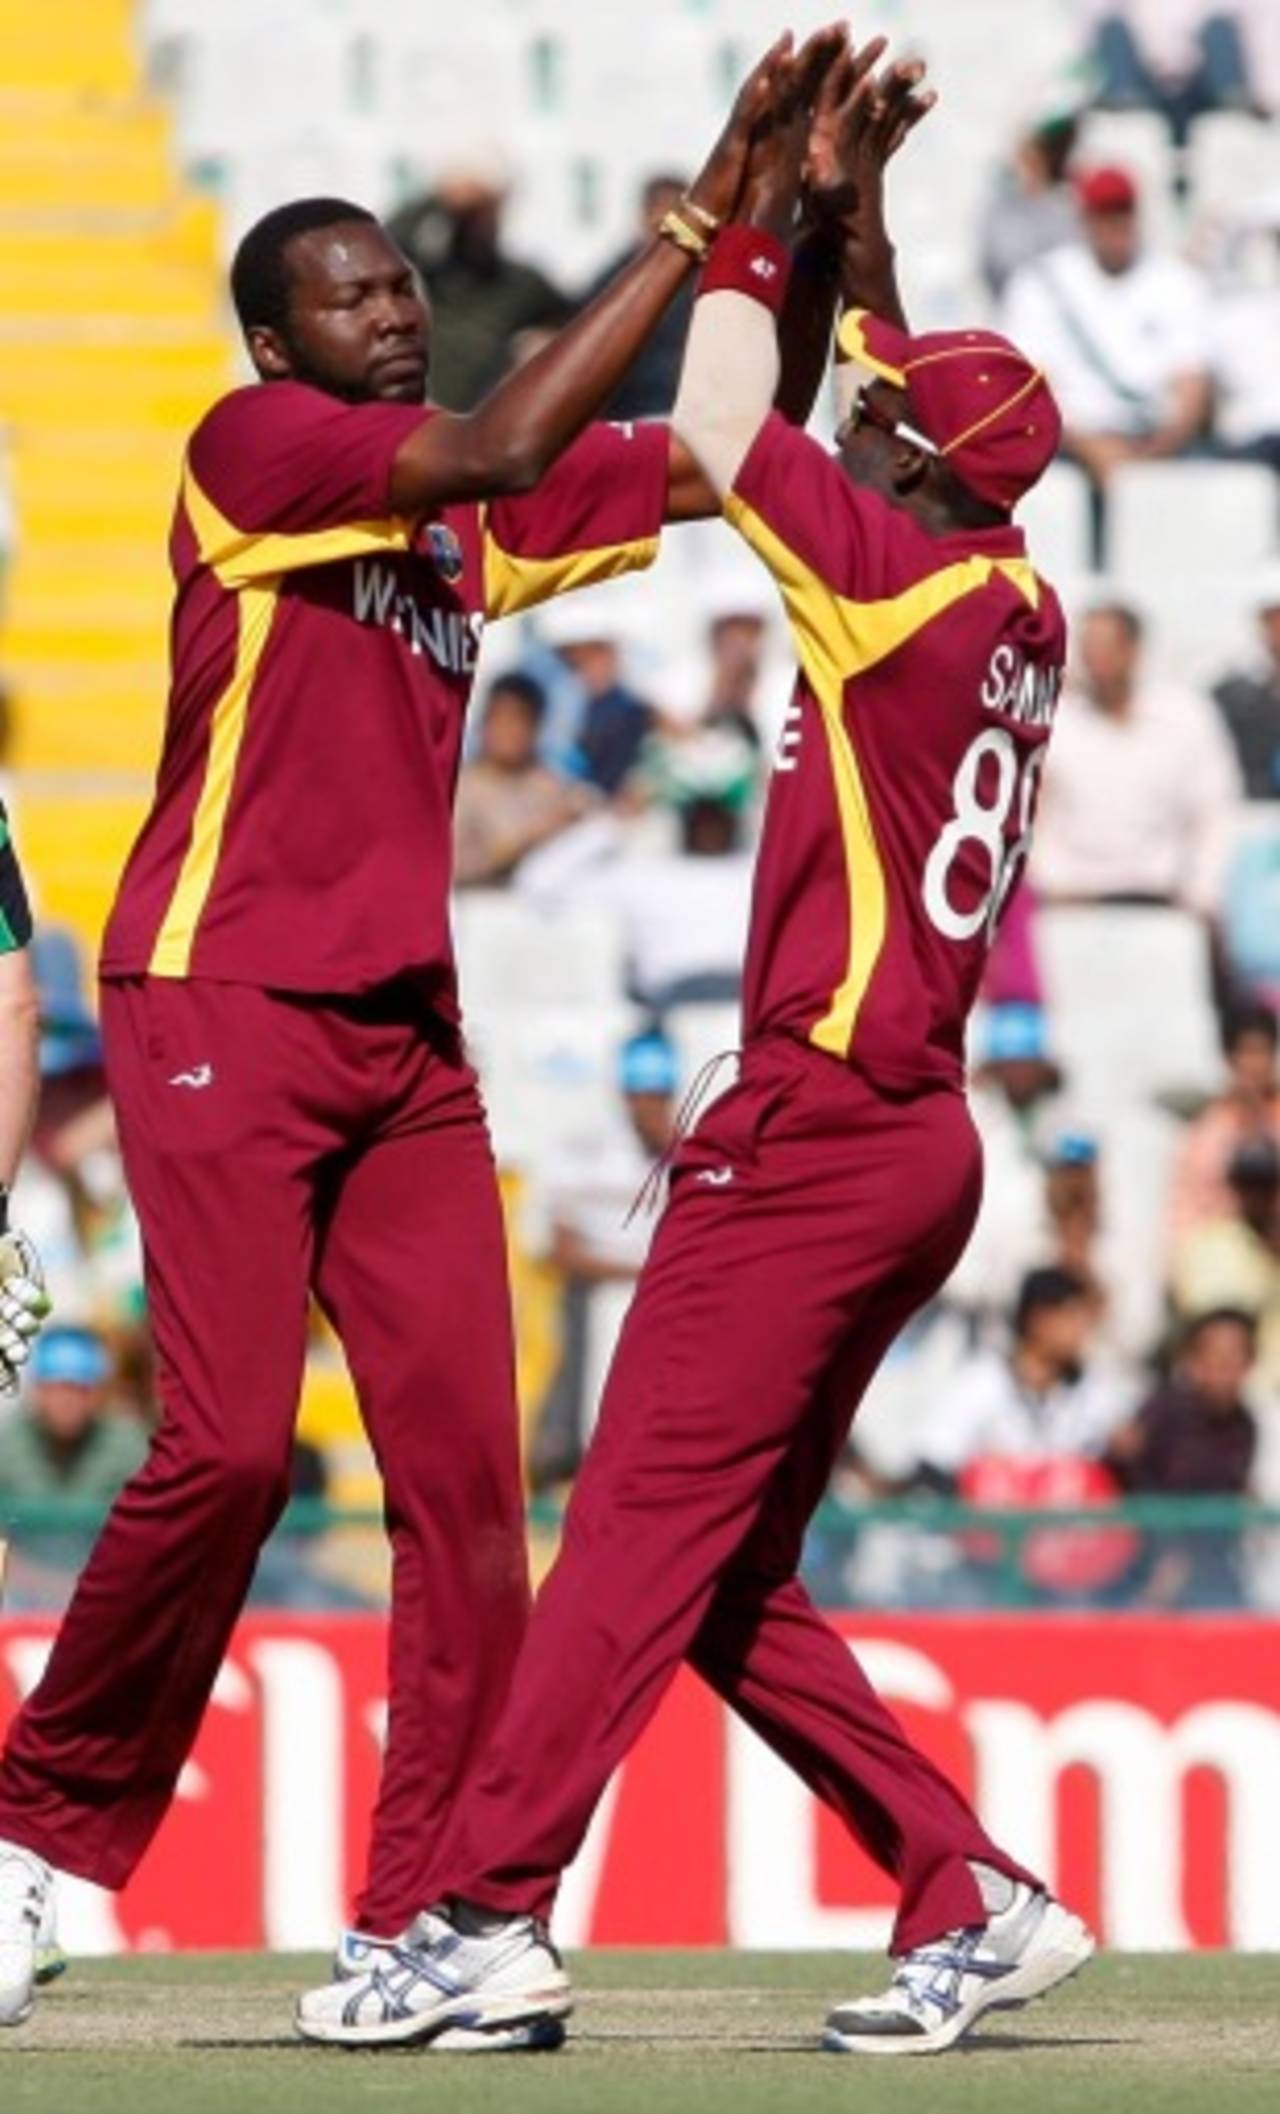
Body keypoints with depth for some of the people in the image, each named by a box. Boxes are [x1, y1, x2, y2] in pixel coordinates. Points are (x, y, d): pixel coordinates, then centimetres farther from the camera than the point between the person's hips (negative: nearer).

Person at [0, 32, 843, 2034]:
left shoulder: (474, 511, 15)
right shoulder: (251, 446, -5)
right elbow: (499, 448, -20)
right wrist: (690, 230, -17)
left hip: (408, 1033, 7)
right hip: (222, 1015, -7)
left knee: (465, 1460, -3)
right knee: (228, 1444, -16)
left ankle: (427, 1918, -1)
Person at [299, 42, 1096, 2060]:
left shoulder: (907, 586, -12)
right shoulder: (1018, 606, 11)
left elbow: (714, 432, -5)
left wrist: (763, 222, 5)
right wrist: (852, 218, 25)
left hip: (820, 1130, -9)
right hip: (916, 1139, 9)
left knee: (645, 1523, -12)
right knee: (726, 1576, 11)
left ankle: (488, 1913, -16)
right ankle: (970, 1896, 9)